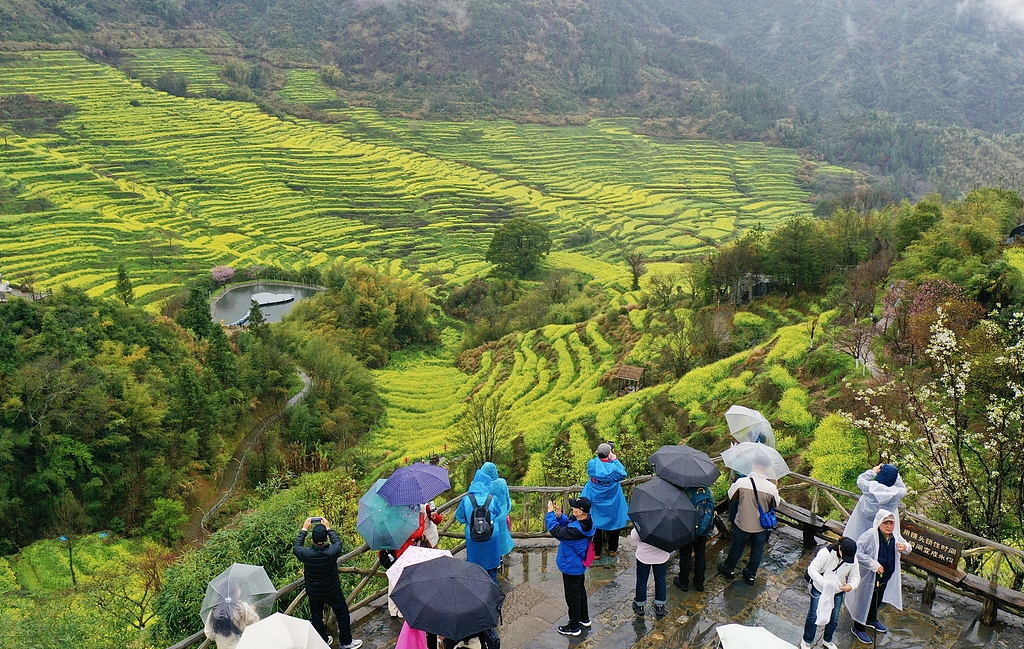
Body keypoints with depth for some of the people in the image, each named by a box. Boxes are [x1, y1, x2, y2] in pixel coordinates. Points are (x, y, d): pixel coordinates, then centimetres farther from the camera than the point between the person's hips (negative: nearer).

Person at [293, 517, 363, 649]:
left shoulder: (306, 554, -28)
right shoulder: (332, 552, -31)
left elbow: (296, 547, -4)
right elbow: (337, 542, -6)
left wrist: (304, 530, 3)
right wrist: (328, 528, 3)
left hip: (313, 593, 1)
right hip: (332, 592, -1)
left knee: (316, 617, 23)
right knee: (342, 613, 20)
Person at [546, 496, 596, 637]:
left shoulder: (577, 530, -39)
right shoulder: (586, 521, -10)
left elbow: (557, 531, -34)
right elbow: (568, 524, 3)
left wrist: (550, 513, -25)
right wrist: (560, 516, -15)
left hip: (571, 567, -9)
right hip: (579, 565, 9)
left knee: (573, 596, 10)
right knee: (580, 591, 27)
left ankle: (574, 627, 28)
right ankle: (584, 618, 46)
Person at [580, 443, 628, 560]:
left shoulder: (592, 464, -16)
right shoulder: (613, 467, -22)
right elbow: (623, 474, -5)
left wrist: (600, 458, 3)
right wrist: (615, 460, -6)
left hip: (596, 501, 1)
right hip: (612, 502, -1)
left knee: (596, 525, 14)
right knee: (613, 523, 18)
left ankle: (596, 552, 20)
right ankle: (612, 550, 30)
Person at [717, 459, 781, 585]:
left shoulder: (741, 482, -26)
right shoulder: (771, 487, -23)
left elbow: (731, 497, -8)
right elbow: (775, 505, -4)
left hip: (742, 524, -1)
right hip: (761, 527, 1)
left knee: (736, 548, 23)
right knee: (757, 552, 23)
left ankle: (729, 569, 44)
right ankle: (751, 575, 41)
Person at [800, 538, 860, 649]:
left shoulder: (853, 559, -16)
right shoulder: (826, 552, -30)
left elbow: (855, 576, -6)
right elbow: (812, 569, -25)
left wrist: (851, 586, -28)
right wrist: (824, 583, -38)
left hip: (838, 591, 4)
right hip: (820, 589, -4)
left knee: (834, 618, 16)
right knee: (814, 615, 3)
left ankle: (827, 640, 42)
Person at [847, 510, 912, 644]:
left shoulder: (895, 536, -6)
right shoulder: (870, 535, -29)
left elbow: (908, 547, 10)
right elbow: (857, 552, -32)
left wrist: (905, 547, -15)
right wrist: (874, 565, -34)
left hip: (886, 578, 7)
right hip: (869, 577, -7)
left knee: (878, 601, 29)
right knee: (865, 601, 10)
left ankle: (872, 620, 55)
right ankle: (859, 628, 30)